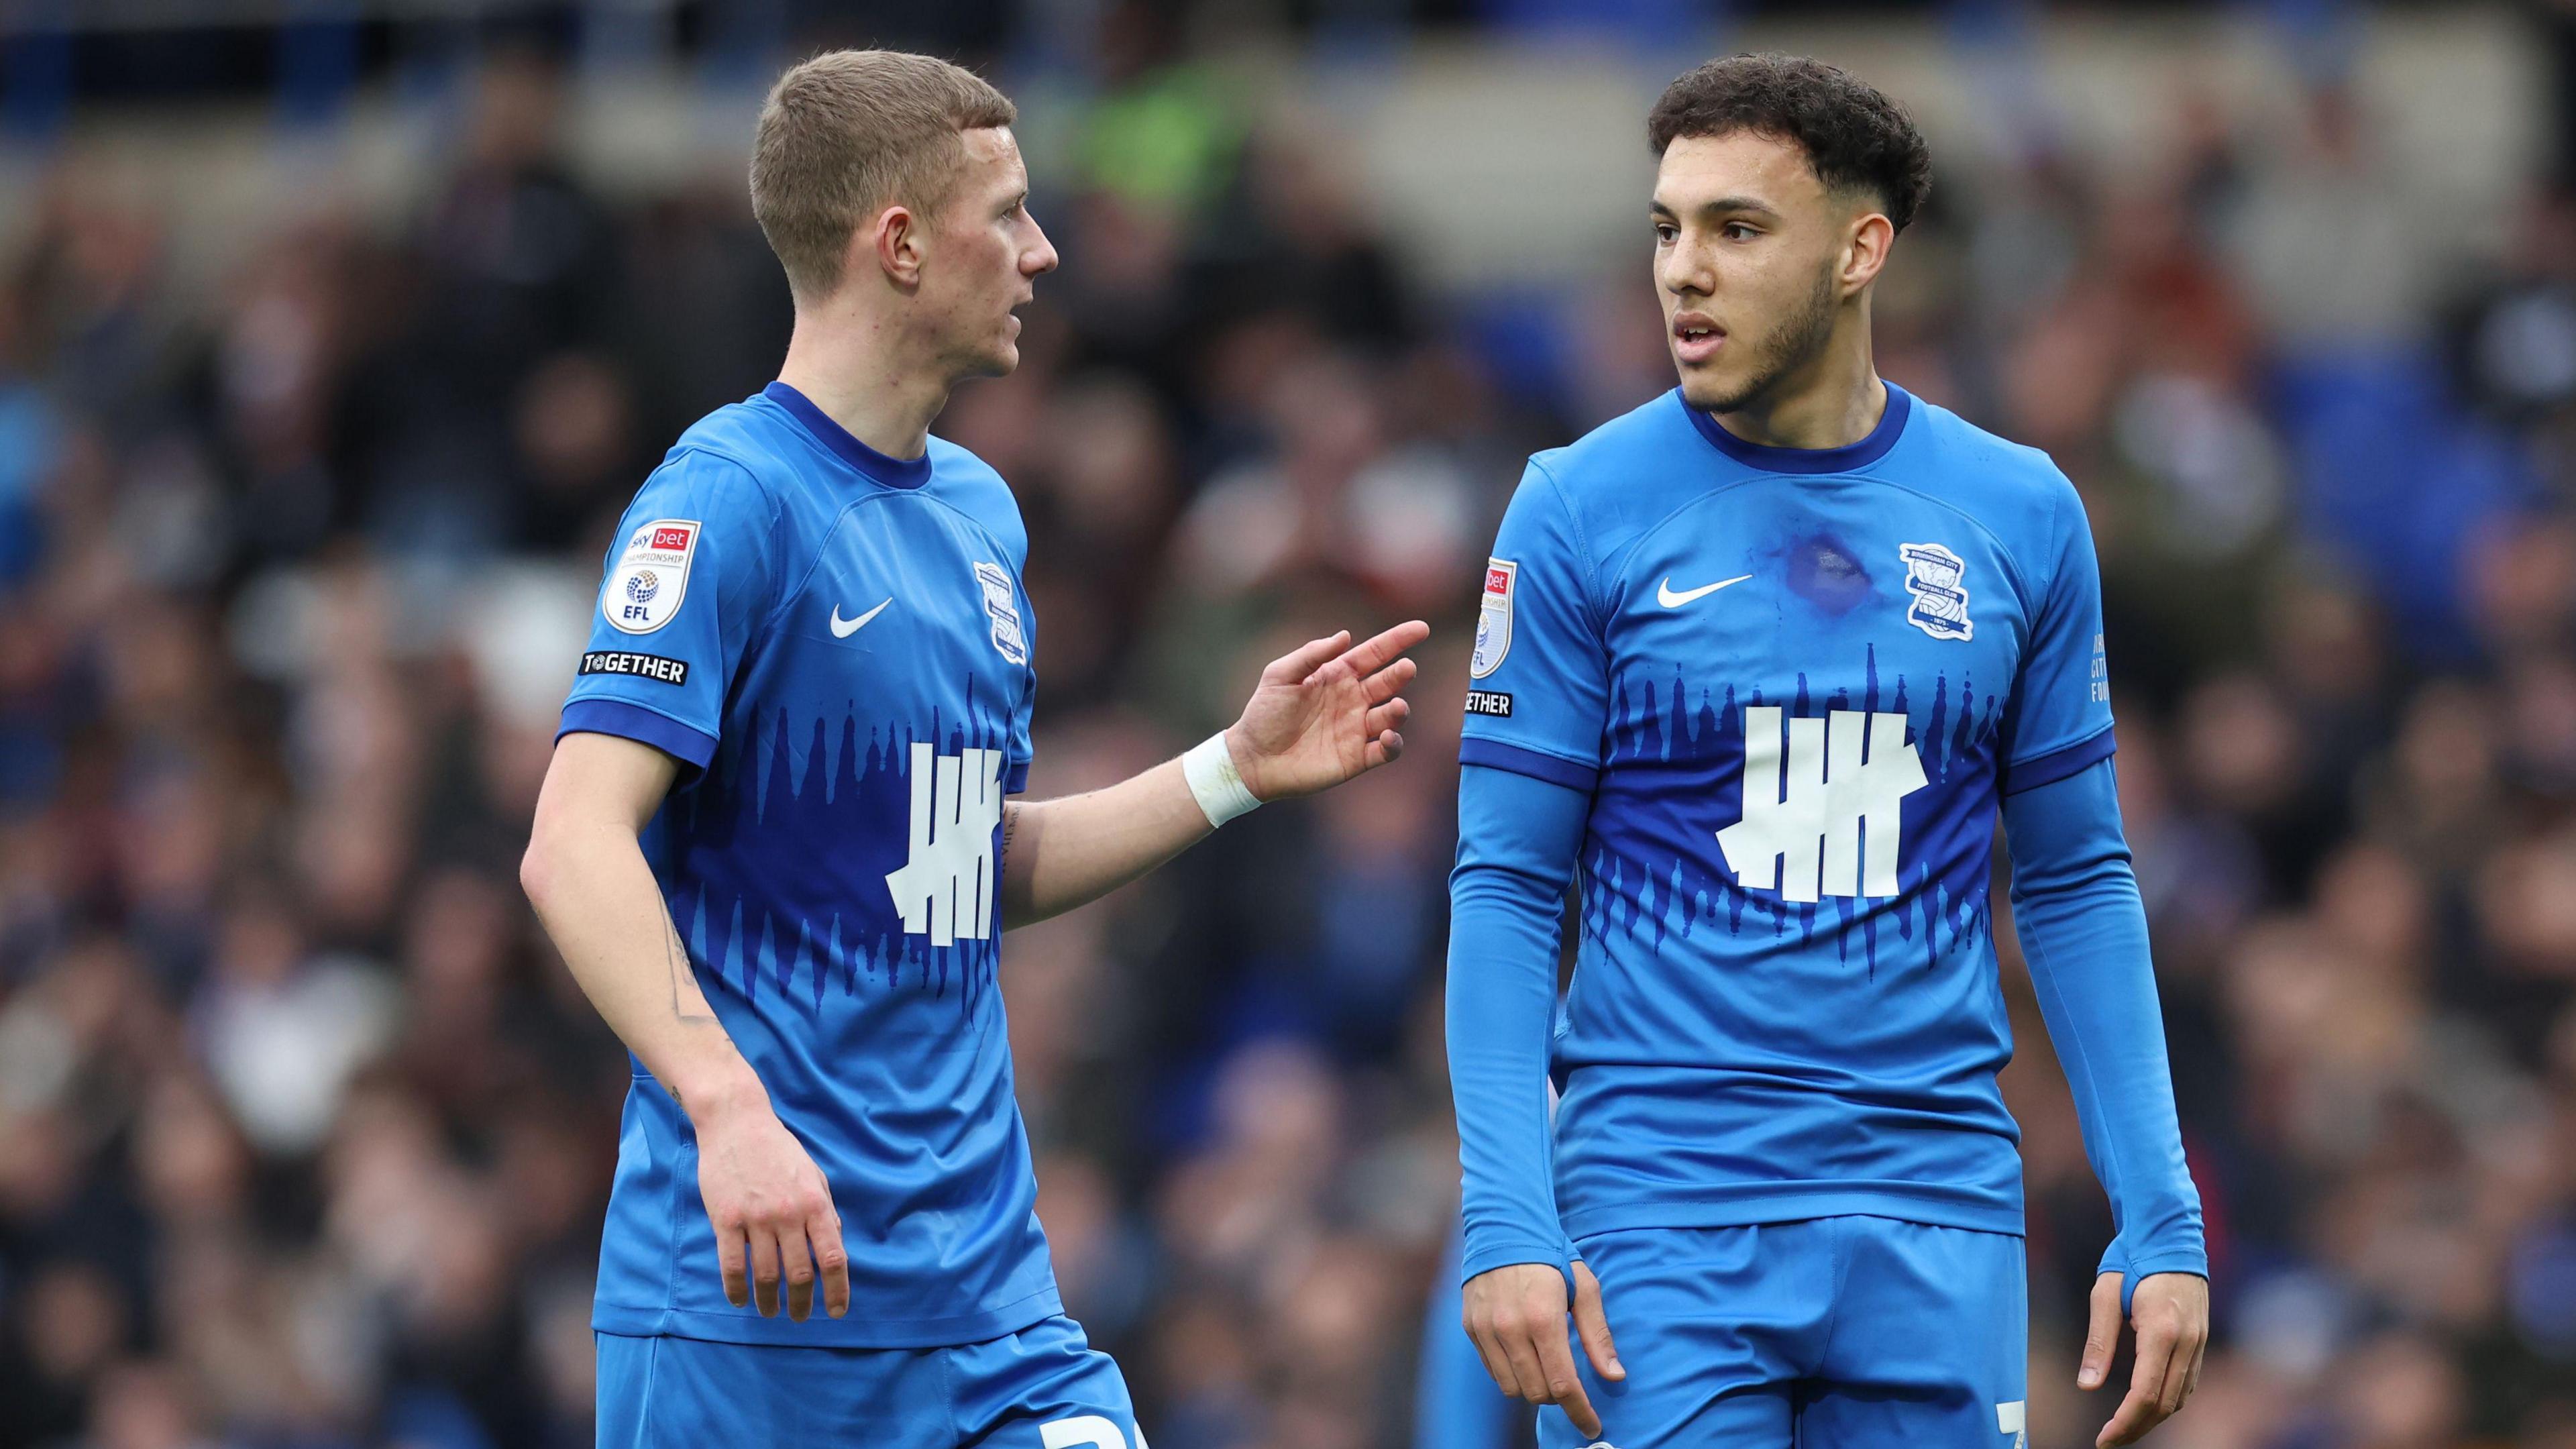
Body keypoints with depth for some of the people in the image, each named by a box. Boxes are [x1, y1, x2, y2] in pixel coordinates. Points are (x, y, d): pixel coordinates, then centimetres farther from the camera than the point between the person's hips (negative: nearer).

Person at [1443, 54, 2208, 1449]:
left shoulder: (2018, 516, 6)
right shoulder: (1581, 512, -1)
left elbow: (2075, 887, 11)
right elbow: (1507, 887, -2)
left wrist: (2162, 1222, 4)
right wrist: (1506, 1222, -12)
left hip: (1935, 1225, 2)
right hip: (1660, 1219, -2)